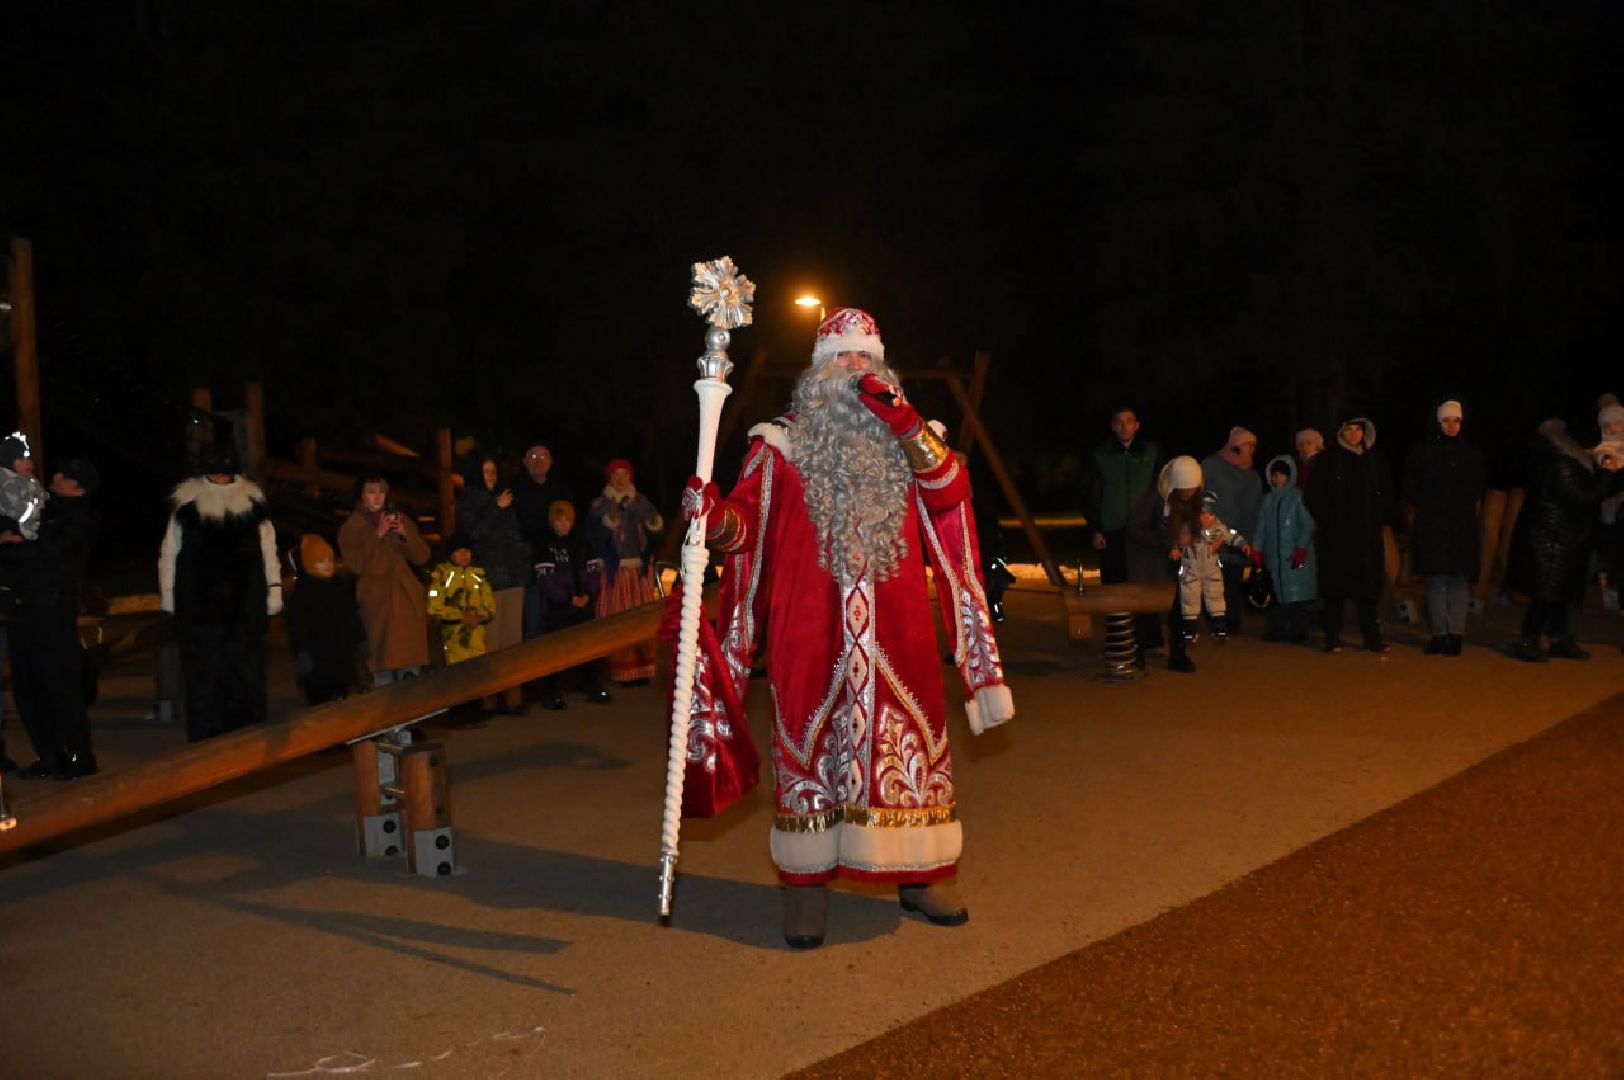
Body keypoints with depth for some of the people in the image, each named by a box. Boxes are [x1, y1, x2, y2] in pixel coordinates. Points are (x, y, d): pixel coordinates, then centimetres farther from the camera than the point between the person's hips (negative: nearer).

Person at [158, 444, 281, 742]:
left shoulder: (252, 502, 5)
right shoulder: (187, 505, 3)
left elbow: (268, 550, 10)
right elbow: (169, 553, 8)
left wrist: (274, 589, 6)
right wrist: (168, 594, 5)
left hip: (246, 605, 1)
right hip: (198, 605, 0)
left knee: (247, 671, 2)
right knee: (202, 673, 1)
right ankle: (205, 739, 7)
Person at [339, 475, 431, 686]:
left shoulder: (400, 519, 15)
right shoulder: (352, 526, 6)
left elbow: (422, 556, 10)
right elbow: (356, 564, -7)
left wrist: (405, 534, -6)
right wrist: (377, 535, -12)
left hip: (407, 593, 3)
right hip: (376, 597, -3)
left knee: (411, 655, -4)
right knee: (383, 652, -13)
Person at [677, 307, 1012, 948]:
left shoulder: (908, 444, 13)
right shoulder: (782, 447, 5)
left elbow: (949, 495, -5)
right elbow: (745, 522, -5)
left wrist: (906, 425, -14)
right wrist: (713, 516, -28)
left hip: (896, 634, 3)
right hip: (812, 635, -2)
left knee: (911, 741, 8)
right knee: (810, 746, 1)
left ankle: (917, 875, 22)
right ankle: (807, 886, 11)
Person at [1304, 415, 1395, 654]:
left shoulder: (1376, 460, 12)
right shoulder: (1328, 460, 4)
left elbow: (1386, 493, 18)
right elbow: (1313, 495, 4)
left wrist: (1380, 519, 6)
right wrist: (1325, 520, -4)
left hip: (1368, 535, 2)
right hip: (1335, 536, -2)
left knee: (1369, 585, 1)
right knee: (1335, 585, -2)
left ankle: (1373, 637, 6)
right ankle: (1333, 637, 2)